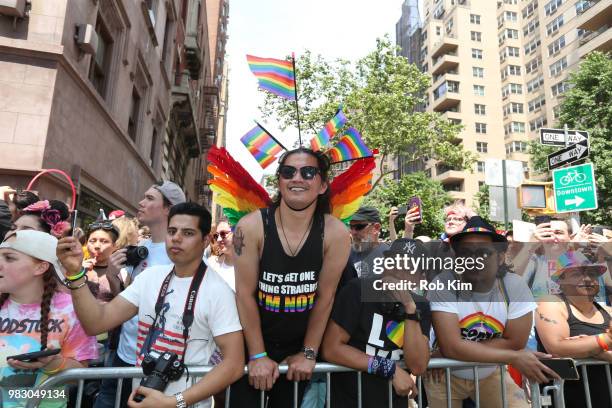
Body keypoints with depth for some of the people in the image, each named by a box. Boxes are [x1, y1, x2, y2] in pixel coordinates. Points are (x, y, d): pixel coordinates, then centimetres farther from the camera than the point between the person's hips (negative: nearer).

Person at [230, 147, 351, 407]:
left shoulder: (335, 233, -14)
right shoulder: (251, 227, -16)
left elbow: (325, 296, -8)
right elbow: (245, 293, -12)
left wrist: (308, 353, -2)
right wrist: (258, 356, -8)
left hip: (298, 348, 1)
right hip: (252, 345, -1)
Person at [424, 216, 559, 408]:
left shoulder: (515, 286, -18)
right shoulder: (443, 285, -26)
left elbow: (514, 342, -16)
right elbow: (450, 347, -31)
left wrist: (462, 350, -23)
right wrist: (515, 359, -28)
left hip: (490, 375, 2)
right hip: (445, 375, -2)